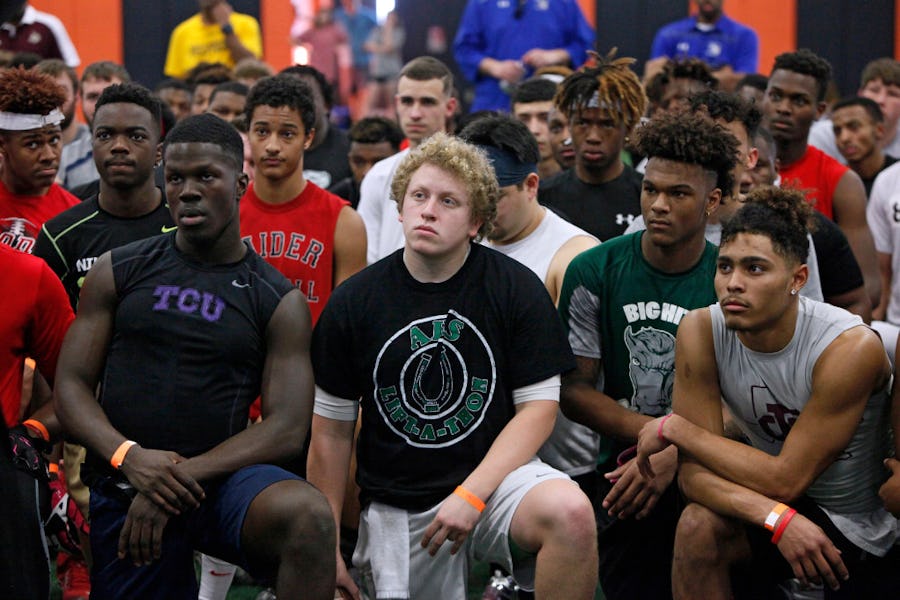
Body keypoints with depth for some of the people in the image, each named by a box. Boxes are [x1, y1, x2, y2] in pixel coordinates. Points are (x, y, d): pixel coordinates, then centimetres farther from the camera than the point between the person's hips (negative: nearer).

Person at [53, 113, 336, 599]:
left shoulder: (278, 300, 3)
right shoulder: (119, 272, 8)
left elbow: (287, 430, -4)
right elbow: (71, 386, 3)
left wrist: (183, 475, -15)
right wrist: (128, 456, -17)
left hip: (220, 480, -2)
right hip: (122, 489, 2)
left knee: (308, 516, -31)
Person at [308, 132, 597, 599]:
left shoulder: (516, 289, -4)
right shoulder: (352, 303, 0)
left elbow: (537, 408, -5)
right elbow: (331, 431, 5)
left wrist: (471, 494, -17)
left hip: (492, 474, -2)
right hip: (396, 505, 2)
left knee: (571, 513, -31)